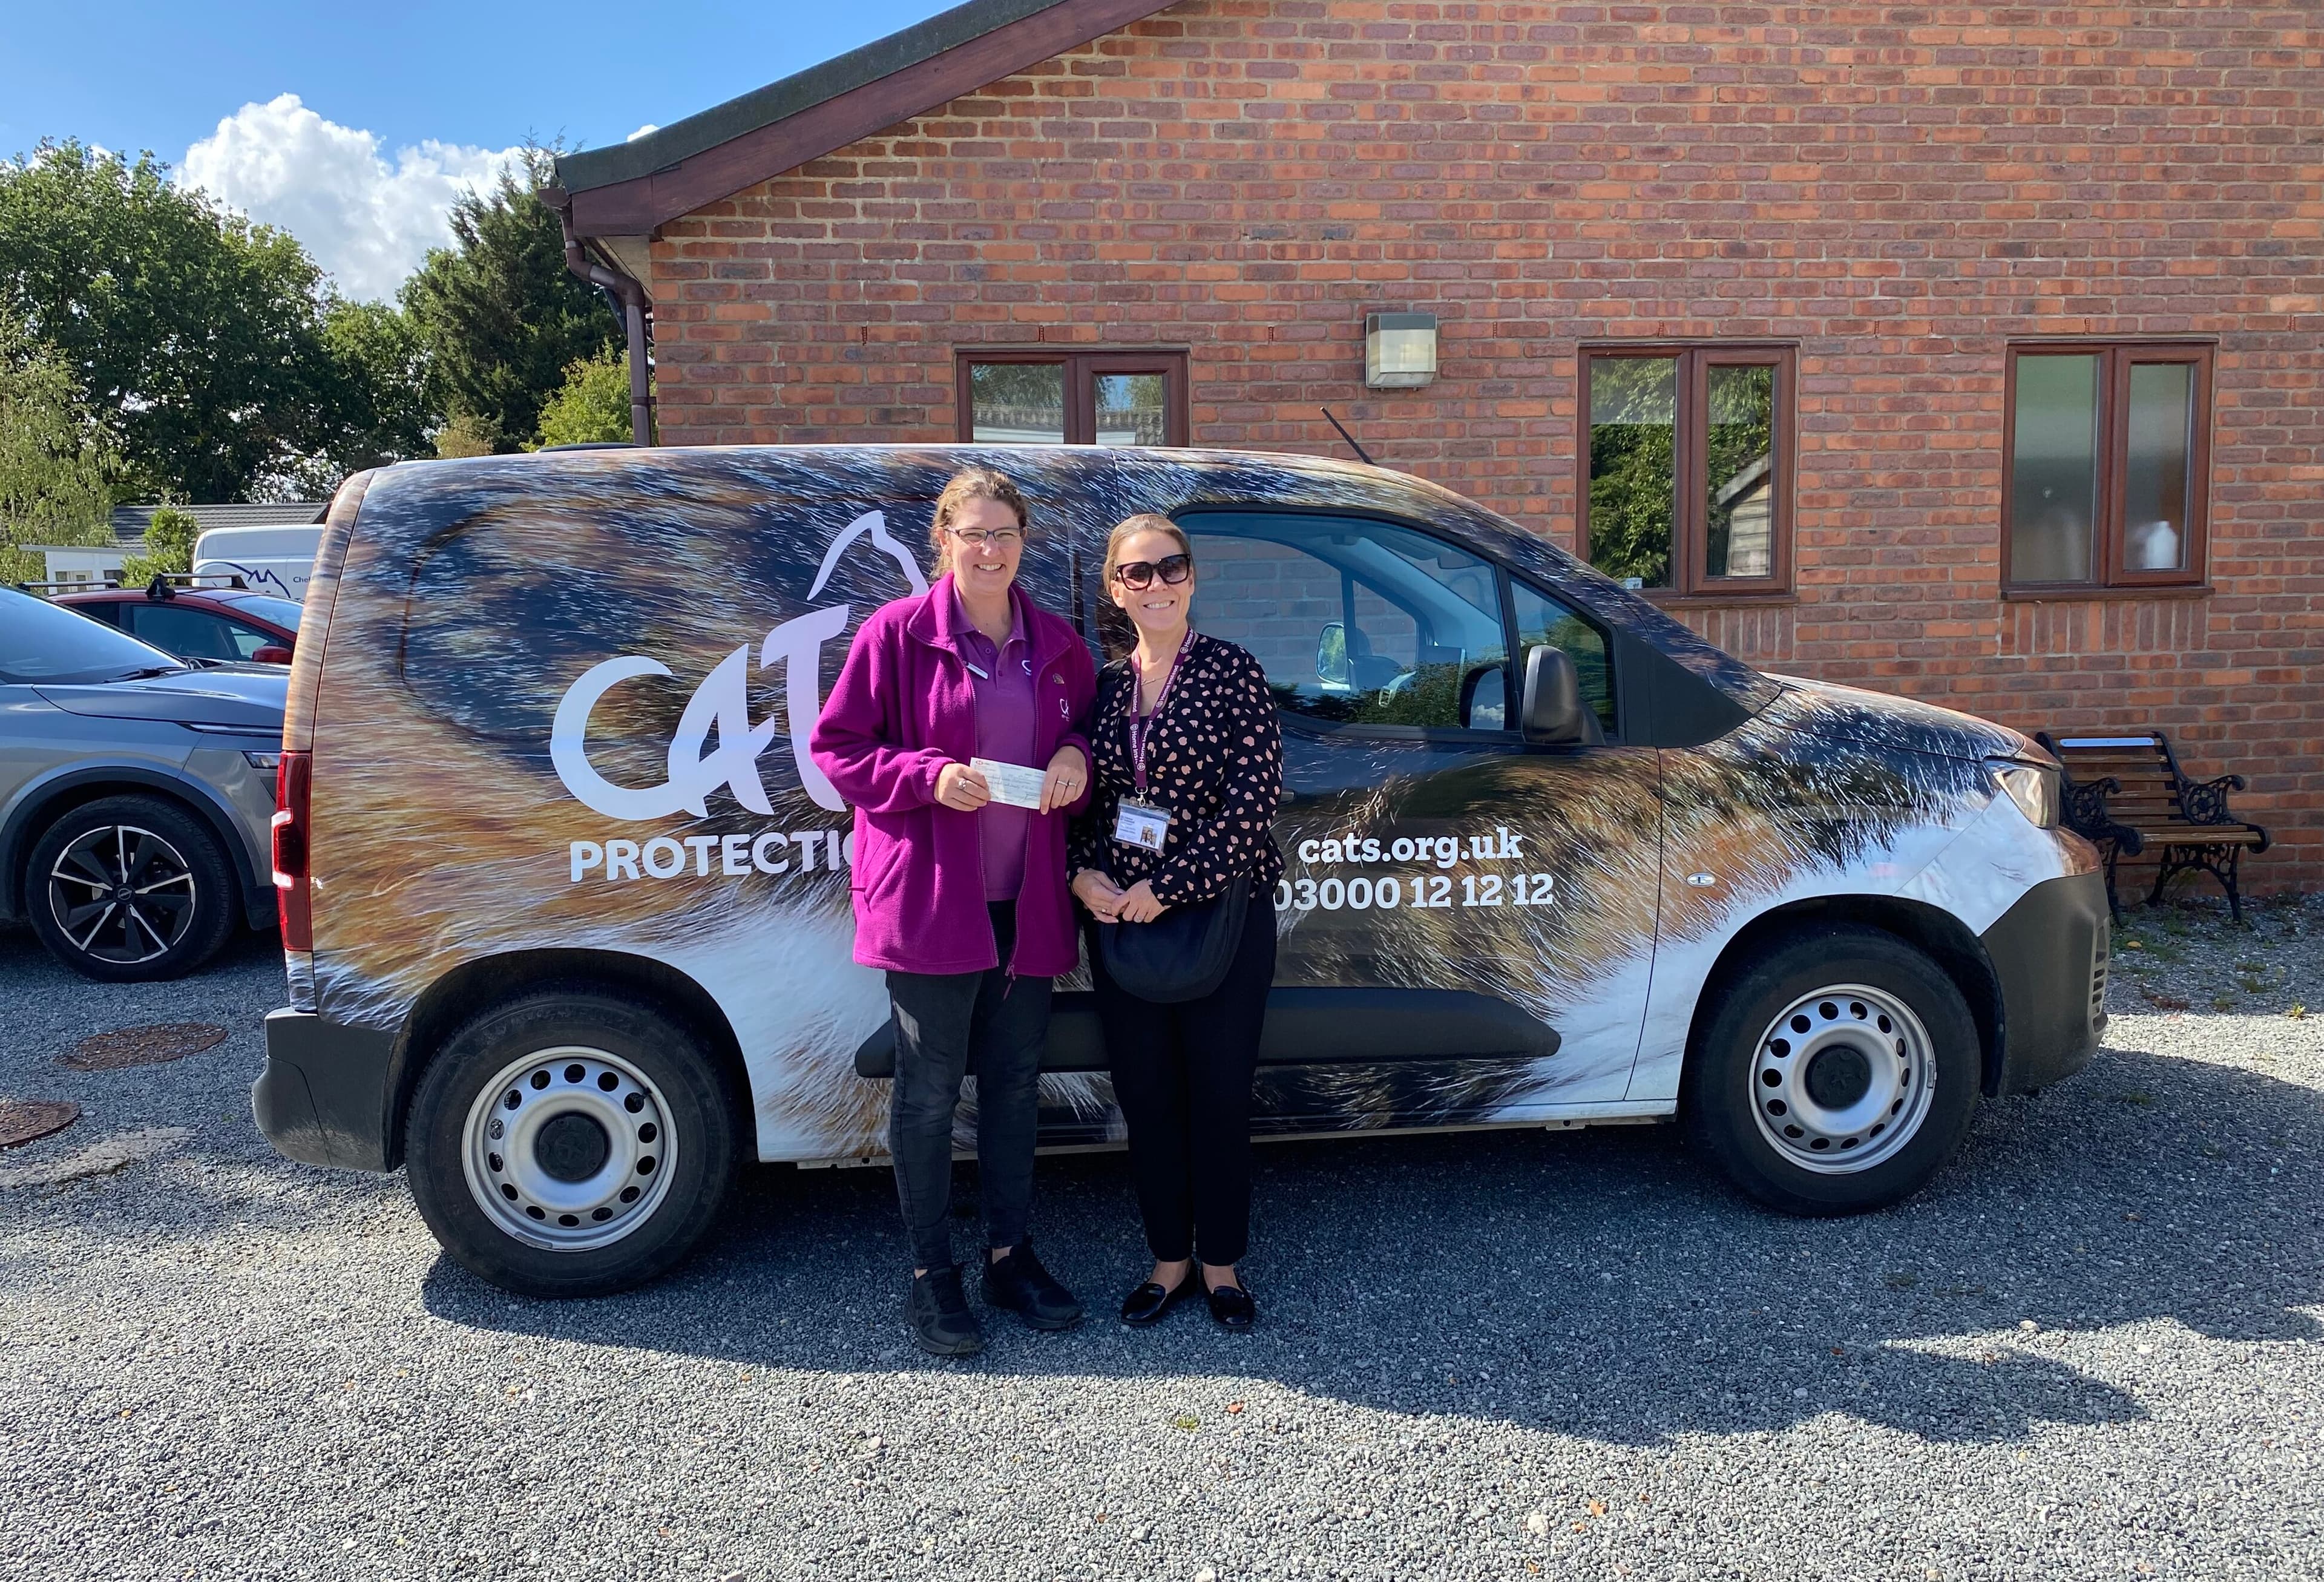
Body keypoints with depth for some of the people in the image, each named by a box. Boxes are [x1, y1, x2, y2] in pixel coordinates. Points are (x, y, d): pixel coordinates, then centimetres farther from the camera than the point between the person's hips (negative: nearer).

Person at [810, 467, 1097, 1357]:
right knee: (928, 1090, 4)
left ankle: (1010, 1256, 30)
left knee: (1016, 1083, 14)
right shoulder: (898, 633, -5)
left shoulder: (1057, 645, 9)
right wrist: (929, 776, -18)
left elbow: (1085, 731, 21)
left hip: (1028, 900, 5)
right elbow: (835, 748, -4)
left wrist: (1076, 758, -3)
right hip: (929, 899, -4)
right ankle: (931, 1276, 20)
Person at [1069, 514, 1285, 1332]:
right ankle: (1169, 1259, 29)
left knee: (1219, 1095, 7)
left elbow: (1253, 798, -14)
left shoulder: (1232, 672, -7)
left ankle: (1221, 1264, 26)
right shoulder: (1104, 686, 7)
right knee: (1145, 1097, 12)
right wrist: (1082, 873, -7)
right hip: (1117, 918, 4)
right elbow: (1079, 798, 12)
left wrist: (1169, 886, -17)